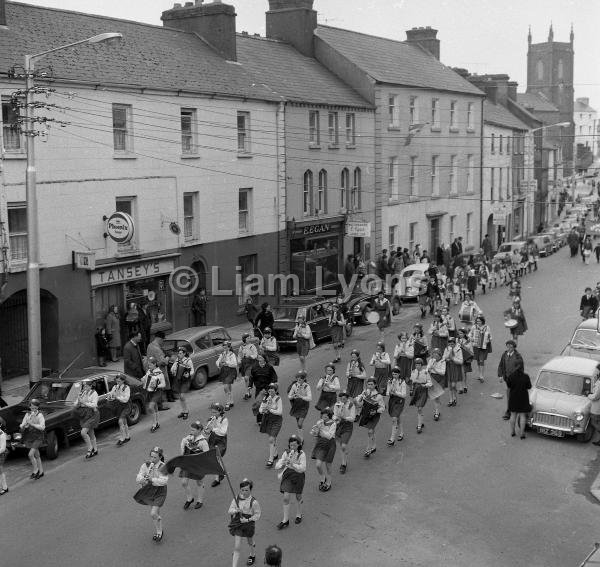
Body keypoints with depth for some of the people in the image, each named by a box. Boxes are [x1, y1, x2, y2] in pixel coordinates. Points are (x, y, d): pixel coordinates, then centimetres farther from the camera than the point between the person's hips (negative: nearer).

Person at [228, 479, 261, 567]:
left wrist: (248, 520, -23)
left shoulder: (253, 502, -19)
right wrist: (236, 511, -26)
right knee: (236, 548, -3)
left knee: (250, 542, 26)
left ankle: (252, 555, 57)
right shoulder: (236, 498, -10)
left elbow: (257, 515, -11)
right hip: (237, 524, 1)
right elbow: (230, 510, -5)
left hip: (249, 524, -1)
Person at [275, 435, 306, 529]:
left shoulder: (301, 454, -12)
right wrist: (283, 464, -23)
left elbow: (303, 468, -21)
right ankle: (285, 520, 5)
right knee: (286, 498, -3)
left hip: (298, 475, -2)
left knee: (298, 497, 15)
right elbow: (277, 466, -1)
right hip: (287, 475, 2)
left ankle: (299, 515, 39)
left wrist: (292, 464, -32)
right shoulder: (286, 453, -2)